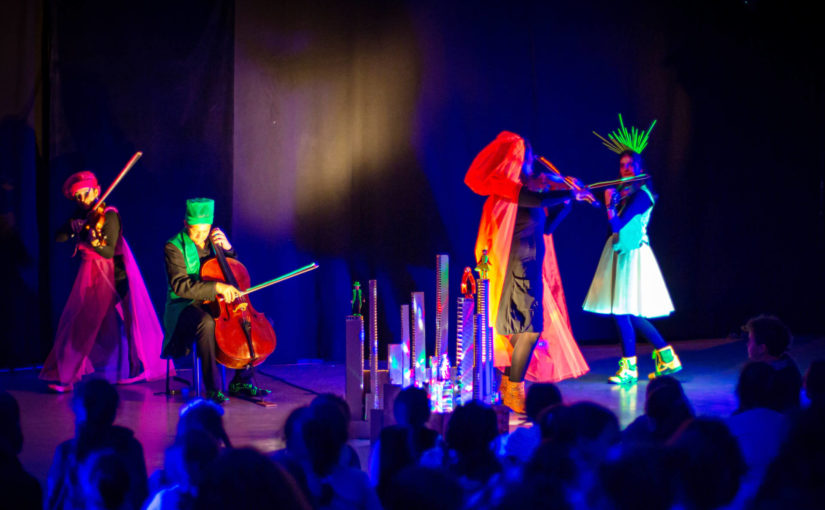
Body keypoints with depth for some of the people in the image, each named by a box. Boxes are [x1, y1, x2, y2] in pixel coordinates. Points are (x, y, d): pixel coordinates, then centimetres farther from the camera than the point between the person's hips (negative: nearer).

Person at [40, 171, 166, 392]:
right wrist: (72, 226, -18)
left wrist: (93, 243, -39)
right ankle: (65, 376, 2)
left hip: (113, 275, -5)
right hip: (90, 276, 5)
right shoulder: (81, 215, 7)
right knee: (78, 322, -1)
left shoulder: (109, 215, -12)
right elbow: (59, 238, 0)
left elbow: (109, 252, -20)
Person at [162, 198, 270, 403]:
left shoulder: (212, 242, 11)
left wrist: (227, 248, 0)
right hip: (185, 307, -7)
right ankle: (213, 388, -33)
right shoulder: (174, 247, -9)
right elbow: (180, 285, -23)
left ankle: (242, 380, 1)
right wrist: (216, 287, -34)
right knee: (206, 322, -40)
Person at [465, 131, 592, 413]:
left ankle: (509, 382, 21)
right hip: (518, 266, -9)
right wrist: (570, 193, -17)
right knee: (530, 327, -12)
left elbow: (546, 226, 20)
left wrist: (566, 201, 12)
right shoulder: (506, 189, -10)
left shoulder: (524, 188, 18)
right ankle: (514, 391, -7)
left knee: (529, 327, 11)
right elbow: (537, 199, -27)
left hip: (531, 266, 9)